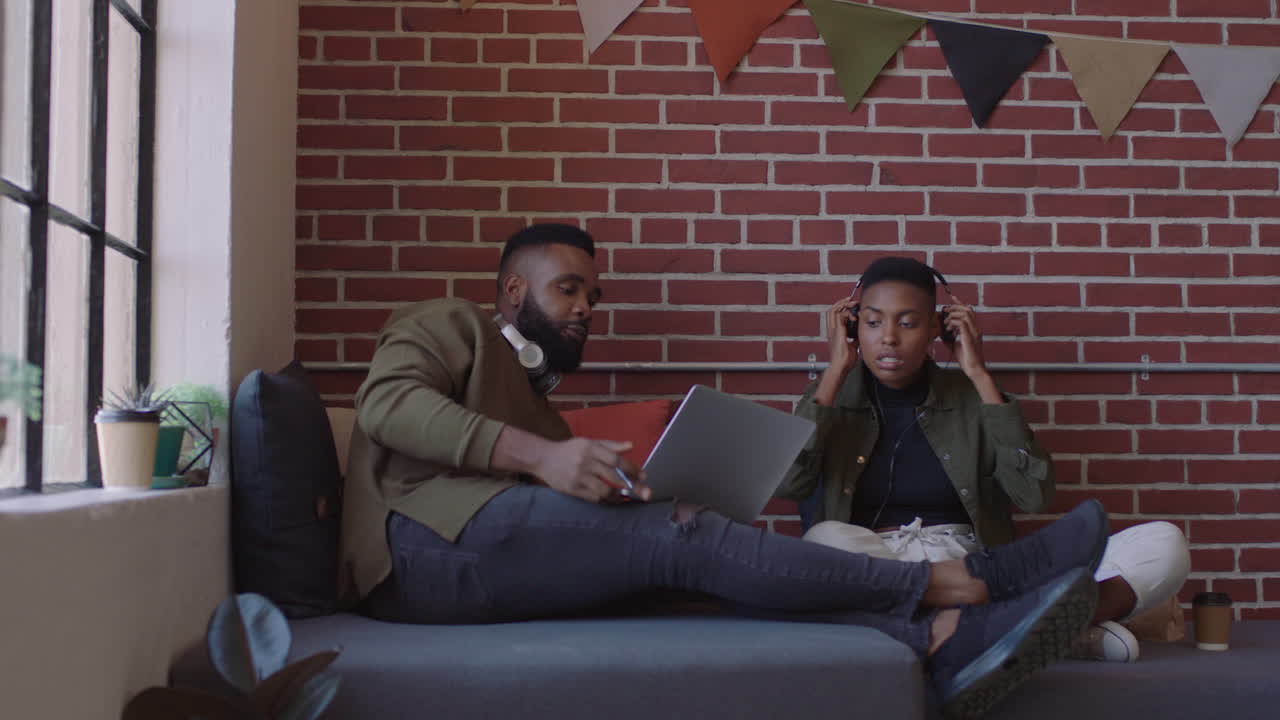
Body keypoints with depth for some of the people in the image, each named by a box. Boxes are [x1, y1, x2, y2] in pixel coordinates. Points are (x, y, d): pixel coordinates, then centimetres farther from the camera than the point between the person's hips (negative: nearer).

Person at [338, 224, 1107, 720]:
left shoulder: (535, 406, 35)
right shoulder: (449, 324, 15)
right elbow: (388, 403, -9)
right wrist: (538, 456, -22)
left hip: (519, 572, 7)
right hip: (429, 538, -7)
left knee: (679, 551, -15)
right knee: (680, 537, -21)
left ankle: (949, 640, -29)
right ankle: (947, 580, -20)